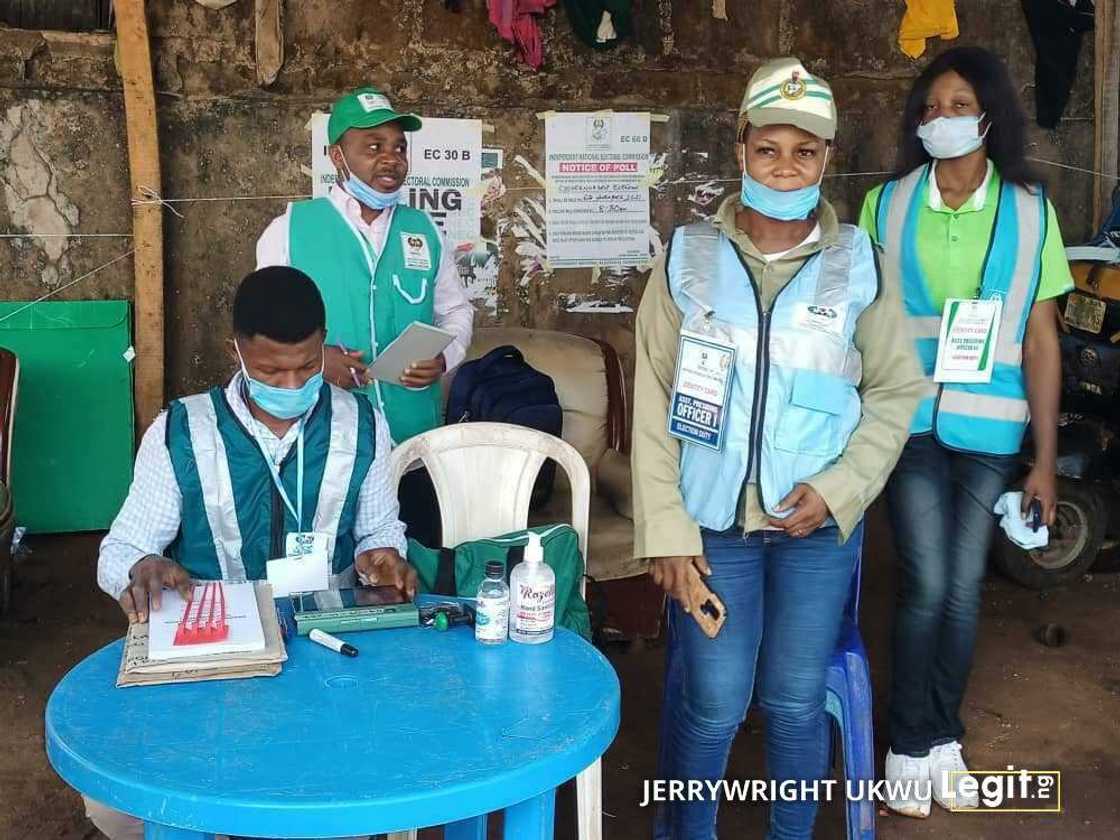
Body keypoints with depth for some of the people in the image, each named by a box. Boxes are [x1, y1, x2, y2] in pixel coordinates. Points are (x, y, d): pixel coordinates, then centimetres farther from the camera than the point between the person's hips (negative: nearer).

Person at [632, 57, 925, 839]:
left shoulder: (858, 264, -1)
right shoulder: (689, 257, -3)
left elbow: (898, 387, 5)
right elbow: (654, 401, -3)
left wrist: (841, 487, -9)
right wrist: (665, 527, -8)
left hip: (819, 524, 1)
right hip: (713, 518, -1)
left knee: (796, 700, 10)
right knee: (711, 701, 0)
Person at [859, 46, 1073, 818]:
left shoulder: (1029, 211, 2)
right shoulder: (887, 205, 0)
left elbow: (1041, 341, 2)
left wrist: (1046, 460, 1)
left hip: (989, 429, 2)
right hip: (908, 421, -1)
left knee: (965, 589, 8)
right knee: (927, 585, -5)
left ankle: (944, 739, 29)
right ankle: (910, 746, 16)